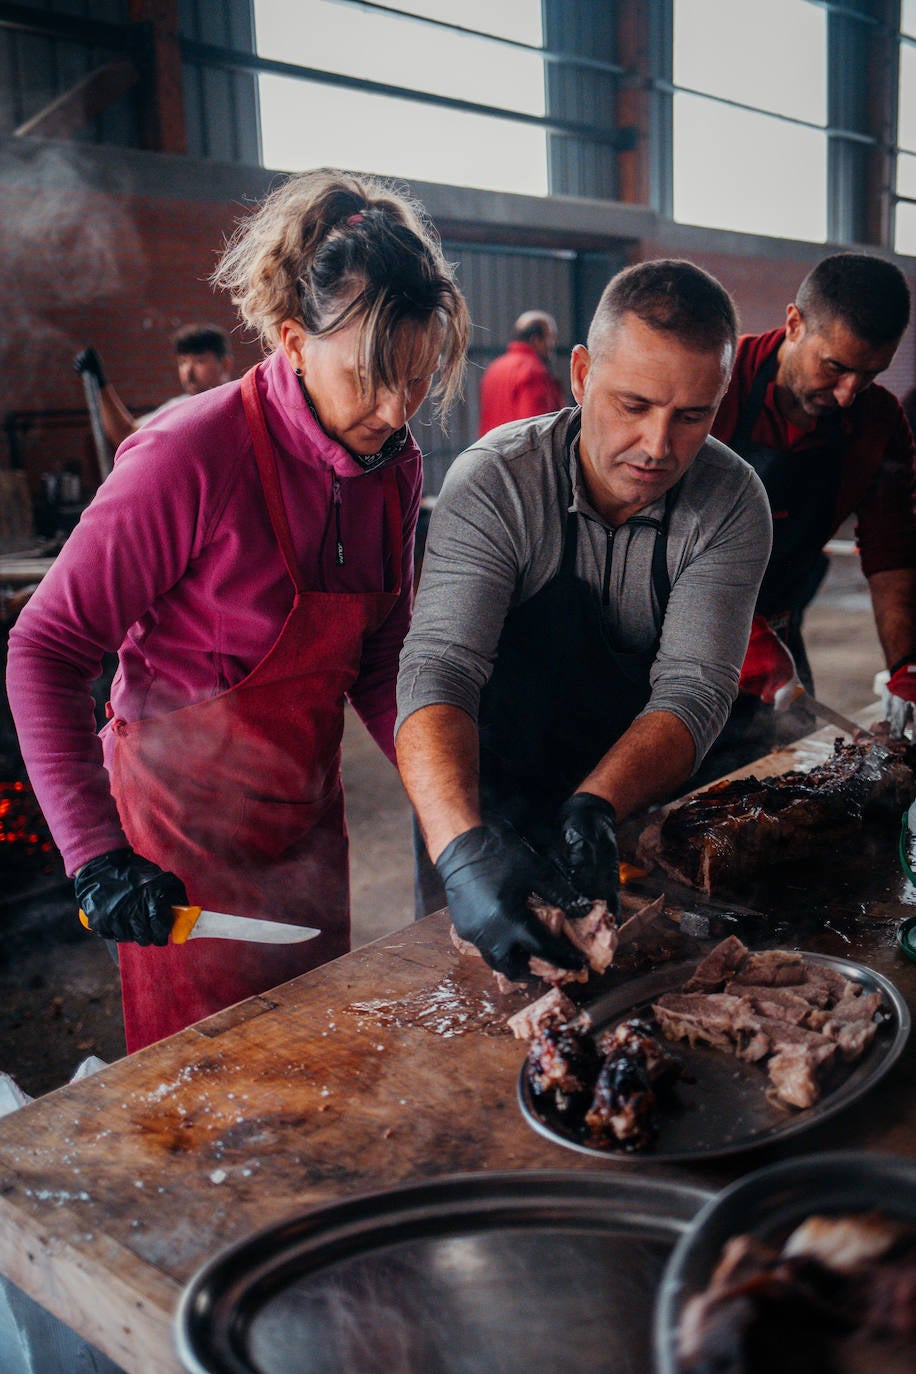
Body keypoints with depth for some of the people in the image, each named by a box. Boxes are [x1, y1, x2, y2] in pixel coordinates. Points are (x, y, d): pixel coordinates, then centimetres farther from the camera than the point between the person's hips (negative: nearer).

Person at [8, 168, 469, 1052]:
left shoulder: (393, 465, -3)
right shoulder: (192, 458, -23)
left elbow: (376, 664, 6)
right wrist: (95, 852, -24)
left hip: (307, 807, 7)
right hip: (187, 822, -6)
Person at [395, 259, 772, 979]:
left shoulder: (731, 501, -13)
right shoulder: (494, 482, -20)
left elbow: (693, 692, -20)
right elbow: (437, 671, -30)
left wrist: (596, 807, -39)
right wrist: (465, 849, -47)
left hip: (637, 818, 2)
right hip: (499, 813, -2)